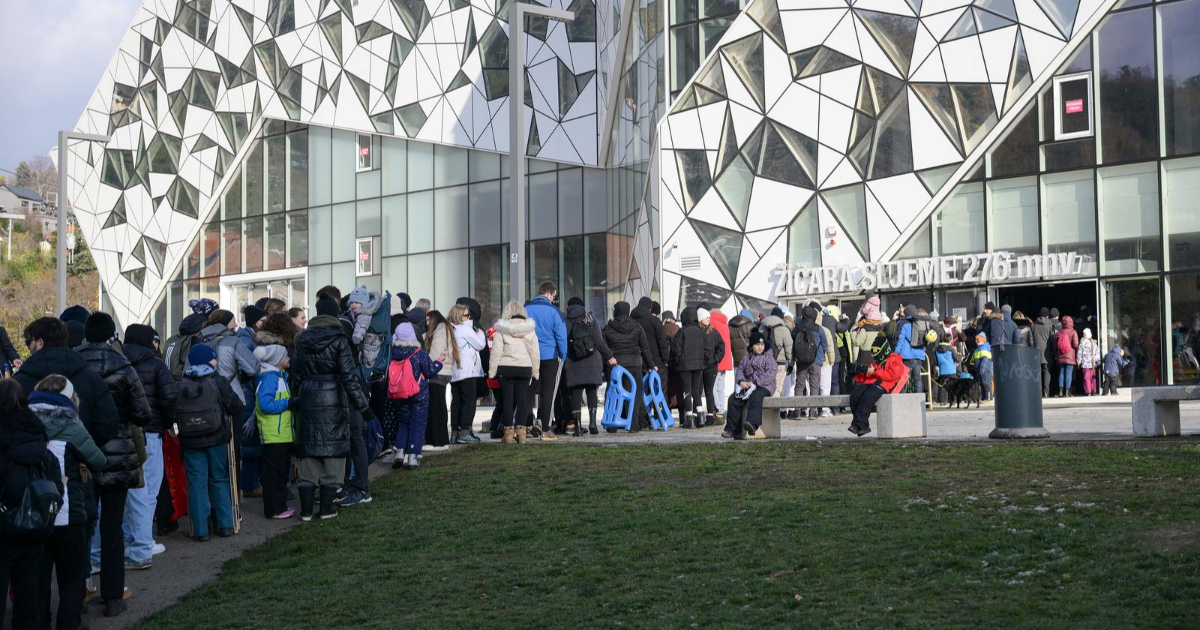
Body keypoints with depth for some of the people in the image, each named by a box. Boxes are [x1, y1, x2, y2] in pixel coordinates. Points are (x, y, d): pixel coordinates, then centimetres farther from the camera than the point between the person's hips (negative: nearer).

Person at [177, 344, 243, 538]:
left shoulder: (180, 386, -4)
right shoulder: (219, 382, -9)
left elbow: (173, 415, 1)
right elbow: (236, 407, -5)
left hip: (190, 442, 1)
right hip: (217, 439, -1)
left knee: (197, 484, 4)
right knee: (220, 480, 12)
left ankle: (201, 530, 3)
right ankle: (225, 525, 13)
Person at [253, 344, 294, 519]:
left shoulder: (279, 375, 17)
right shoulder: (269, 377, -15)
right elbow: (265, 405, -24)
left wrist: (291, 402, 12)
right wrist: (288, 403, -20)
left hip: (283, 435, 10)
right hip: (273, 437, -10)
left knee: (282, 472, 15)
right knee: (274, 473, -6)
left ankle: (279, 506, 22)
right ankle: (274, 509, -2)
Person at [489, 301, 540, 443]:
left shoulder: (501, 330, -3)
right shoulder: (530, 330, 5)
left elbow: (496, 352, -5)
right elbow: (535, 353, 6)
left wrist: (492, 371, 0)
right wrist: (535, 372, 12)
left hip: (505, 369, -2)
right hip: (525, 368, 2)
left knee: (507, 399, 3)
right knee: (522, 399, 5)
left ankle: (509, 431, 0)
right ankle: (520, 430, 2)